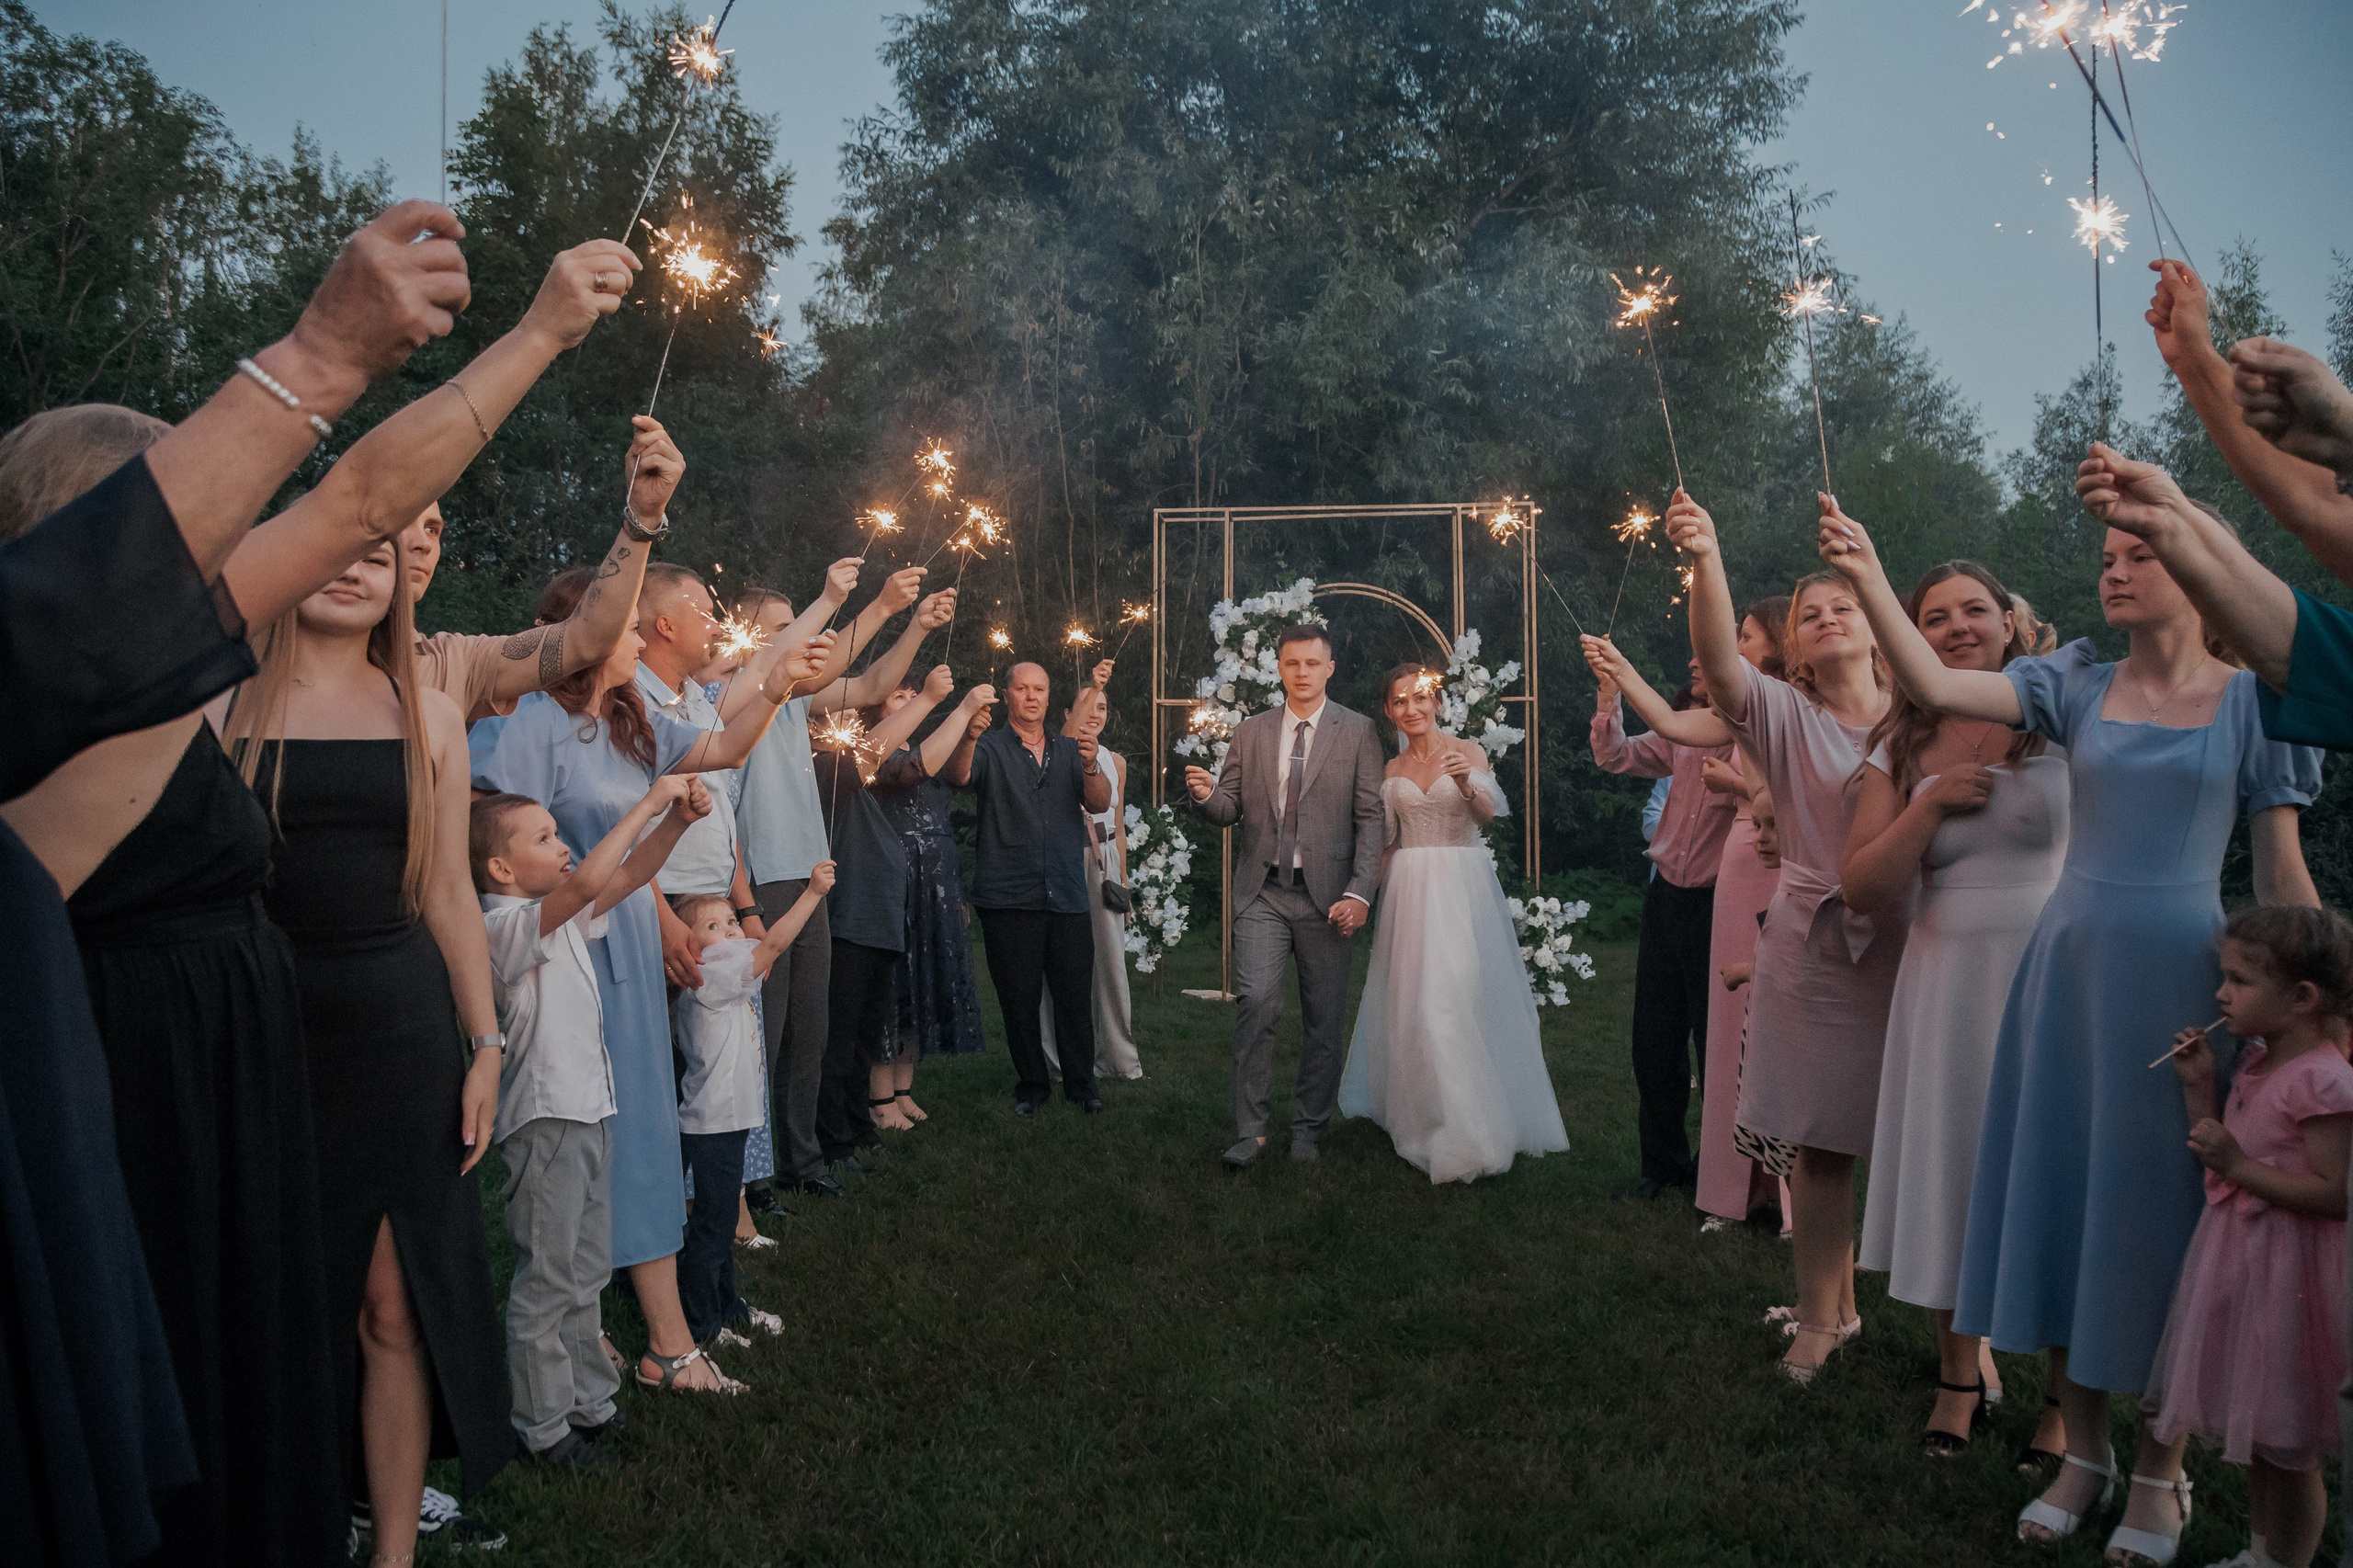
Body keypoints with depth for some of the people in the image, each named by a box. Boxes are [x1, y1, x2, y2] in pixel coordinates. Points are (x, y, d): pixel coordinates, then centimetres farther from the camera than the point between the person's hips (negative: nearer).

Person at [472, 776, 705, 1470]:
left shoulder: (559, 917, 11)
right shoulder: (503, 925, -17)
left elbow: (627, 876, 13)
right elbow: (586, 882, -32)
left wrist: (677, 821, -5)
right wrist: (648, 803, -27)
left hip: (588, 1107, 10)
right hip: (544, 1119, -10)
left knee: (587, 1268, 18)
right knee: (548, 1281, 0)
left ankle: (588, 1401, 30)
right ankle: (543, 1428, 12)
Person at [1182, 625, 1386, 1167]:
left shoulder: (1358, 731, 2)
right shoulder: (1249, 732, 10)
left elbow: (1373, 818, -2)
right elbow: (1231, 811, 10)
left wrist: (1360, 893, -12)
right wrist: (1206, 795, -14)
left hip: (1328, 897, -1)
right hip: (1263, 894, 1)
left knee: (1324, 1020, 5)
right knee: (1256, 1003, -12)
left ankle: (1307, 1130, 20)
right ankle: (1250, 1131, -3)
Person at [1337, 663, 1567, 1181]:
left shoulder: (1467, 752, 0)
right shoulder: (1391, 769, 11)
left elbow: (1488, 814, -15)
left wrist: (1466, 783, -33)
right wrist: (1373, 892, 13)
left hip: (1463, 886, -4)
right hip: (1409, 890, 4)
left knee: (1458, 995, -10)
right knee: (1413, 999, 3)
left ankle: (1467, 1132, -3)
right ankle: (1423, 1117, 17)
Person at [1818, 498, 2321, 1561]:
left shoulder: (2254, 700, 1)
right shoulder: (2079, 686, 5)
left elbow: (2282, 875, 1)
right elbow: (1936, 688, -10)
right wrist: (1869, 580, -20)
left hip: (2180, 974, -2)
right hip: (2070, 965, 3)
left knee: (2162, 1212, 5)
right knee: (2063, 1197, 8)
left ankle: (2159, 1473, 23)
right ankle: (2084, 1451, 25)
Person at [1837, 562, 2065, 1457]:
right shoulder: (1903, 750, 7)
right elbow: (1863, 890, 1)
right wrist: (1930, 804, -10)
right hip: (1949, 984, 3)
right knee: (1957, 1167, 9)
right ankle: (1962, 1372, 26)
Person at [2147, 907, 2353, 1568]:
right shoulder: (2257, 1060, 7)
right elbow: (2219, 1161, 13)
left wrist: (2238, 1165, -26)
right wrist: (2198, 1087, 4)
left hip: (2285, 1272, -9)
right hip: (2236, 1259, 9)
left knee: (2289, 1448, 6)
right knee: (2252, 1435, 21)